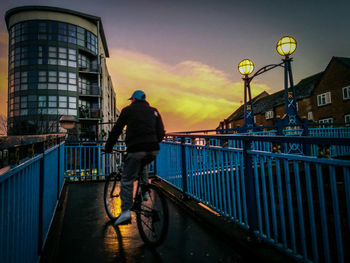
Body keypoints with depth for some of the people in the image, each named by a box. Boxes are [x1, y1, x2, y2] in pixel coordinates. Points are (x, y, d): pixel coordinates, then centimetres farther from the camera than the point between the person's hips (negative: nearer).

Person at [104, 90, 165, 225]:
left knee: (127, 180, 4)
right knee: (143, 166, 35)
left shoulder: (128, 110, 10)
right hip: (153, 150, 5)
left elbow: (116, 130, 8)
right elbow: (161, 133, 17)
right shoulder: (154, 111, 20)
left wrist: (108, 147, 18)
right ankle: (145, 191, 26)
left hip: (136, 149, -4)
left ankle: (125, 212, -2)